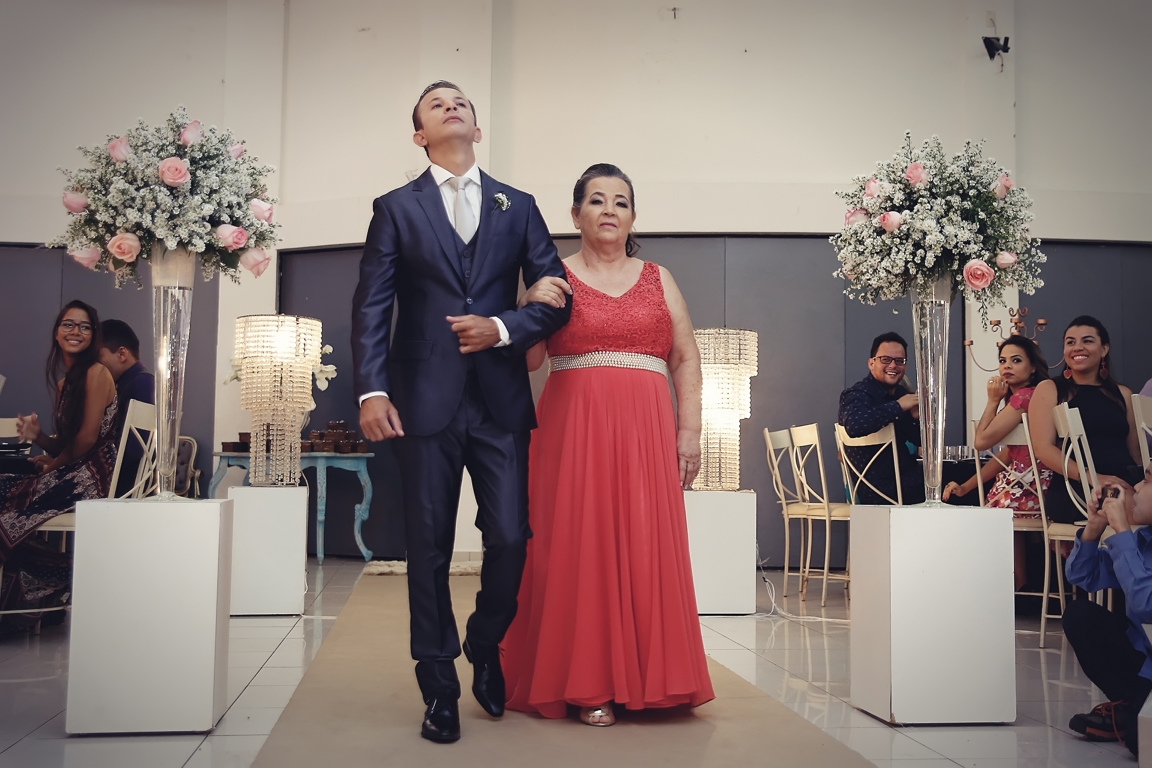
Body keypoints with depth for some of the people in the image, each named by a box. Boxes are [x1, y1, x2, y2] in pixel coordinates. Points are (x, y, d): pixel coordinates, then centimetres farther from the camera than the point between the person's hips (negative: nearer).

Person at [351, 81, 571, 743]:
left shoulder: (518, 207, 13)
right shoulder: (396, 208, 8)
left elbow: (556, 298, 9)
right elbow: (371, 307, 0)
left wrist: (504, 328, -9)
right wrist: (371, 390, -11)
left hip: (502, 400, 1)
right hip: (426, 402, -1)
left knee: (511, 539, -1)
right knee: (429, 549, 4)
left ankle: (486, 647, 27)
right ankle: (440, 686, 17)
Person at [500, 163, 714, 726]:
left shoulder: (658, 279, 15)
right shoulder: (553, 278, 9)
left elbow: (686, 361, 11)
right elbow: (527, 360, 4)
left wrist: (689, 432, 1)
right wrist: (529, 308, -13)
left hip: (646, 431, 2)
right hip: (573, 427, -1)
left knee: (645, 547, -2)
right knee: (578, 547, -4)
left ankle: (645, 678, 10)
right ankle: (587, 683, 4)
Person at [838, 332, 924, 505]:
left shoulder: (902, 393, 11)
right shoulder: (858, 395, -12)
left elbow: (918, 441, 17)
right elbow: (854, 425, -36)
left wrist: (916, 418, -6)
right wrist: (897, 406, -27)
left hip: (905, 480, 8)